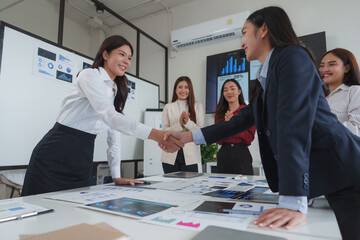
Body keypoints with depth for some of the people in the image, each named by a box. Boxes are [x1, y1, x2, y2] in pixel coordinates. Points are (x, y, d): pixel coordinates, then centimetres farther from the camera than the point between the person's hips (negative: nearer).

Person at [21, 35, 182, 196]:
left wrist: (116, 176, 5)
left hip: (83, 158, 7)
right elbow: (110, 116, -28)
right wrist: (157, 135, -37)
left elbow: (114, 130, 10)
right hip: (56, 155, -7)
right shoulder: (89, 75, -11)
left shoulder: (117, 91, 12)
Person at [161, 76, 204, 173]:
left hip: (190, 155, 0)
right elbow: (164, 131, 1)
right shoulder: (168, 107, 9)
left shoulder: (197, 106, 9)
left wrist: (188, 122, -16)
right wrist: (179, 124, -15)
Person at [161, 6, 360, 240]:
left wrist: (293, 202, -32)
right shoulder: (267, 80, 15)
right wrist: (187, 136, 10)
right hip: (320, 177, 8)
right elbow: (241, 120, 13)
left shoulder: (292, 57, -13)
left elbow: (294, 124, -26)